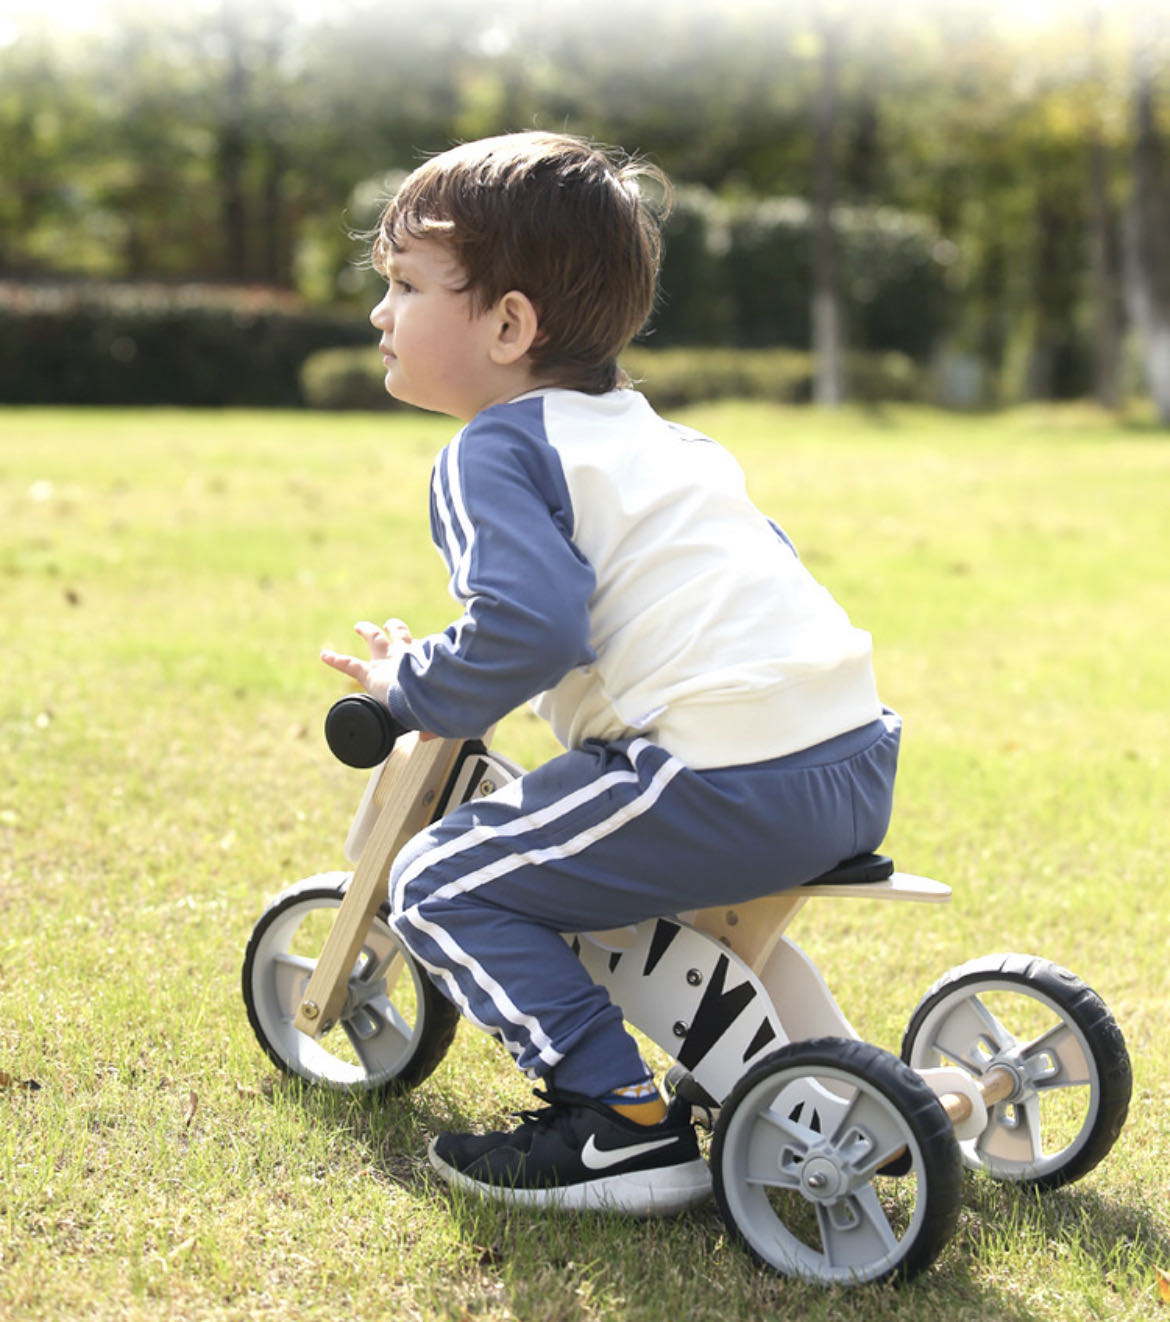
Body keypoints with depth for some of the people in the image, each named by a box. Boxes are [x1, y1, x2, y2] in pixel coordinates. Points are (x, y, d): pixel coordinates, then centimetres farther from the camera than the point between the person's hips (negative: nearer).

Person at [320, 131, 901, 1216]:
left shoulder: (493, 451, -3)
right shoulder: (655, 434, 23)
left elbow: (530, 629, -19)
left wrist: (413, 688, -2)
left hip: (726, 778, -9)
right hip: (863, 761, 9)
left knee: (440, 887, 0)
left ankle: (625, 1125, -2)